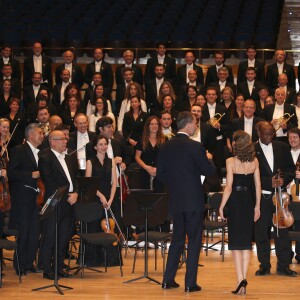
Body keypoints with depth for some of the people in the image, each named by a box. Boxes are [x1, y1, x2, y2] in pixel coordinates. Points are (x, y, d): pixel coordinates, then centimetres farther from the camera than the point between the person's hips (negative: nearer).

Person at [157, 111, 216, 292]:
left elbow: (160, 174, 5)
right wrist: (209, 161, 9)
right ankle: (190, 283, 4)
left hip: (176, 200, 5)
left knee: (177, 240, 16)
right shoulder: (195, 147, -14)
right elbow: (209, 171, -11)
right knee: (194, 241, 3)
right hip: (194, 199, -5)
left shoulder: (166, 147, 2)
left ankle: (168, 280, 16)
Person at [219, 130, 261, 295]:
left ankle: (240, 280, -6)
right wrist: (257, 206, 15)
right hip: (249, 202, 4)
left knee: (236, 244, 1)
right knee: (246, 243, 11)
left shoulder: (231, 162, -11)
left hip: (234, 202, -4)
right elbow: (258, 185, 6)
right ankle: (243, 279, 10)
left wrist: (221, 206, -6)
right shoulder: (254, 161, 2)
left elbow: (229, 187, -13)